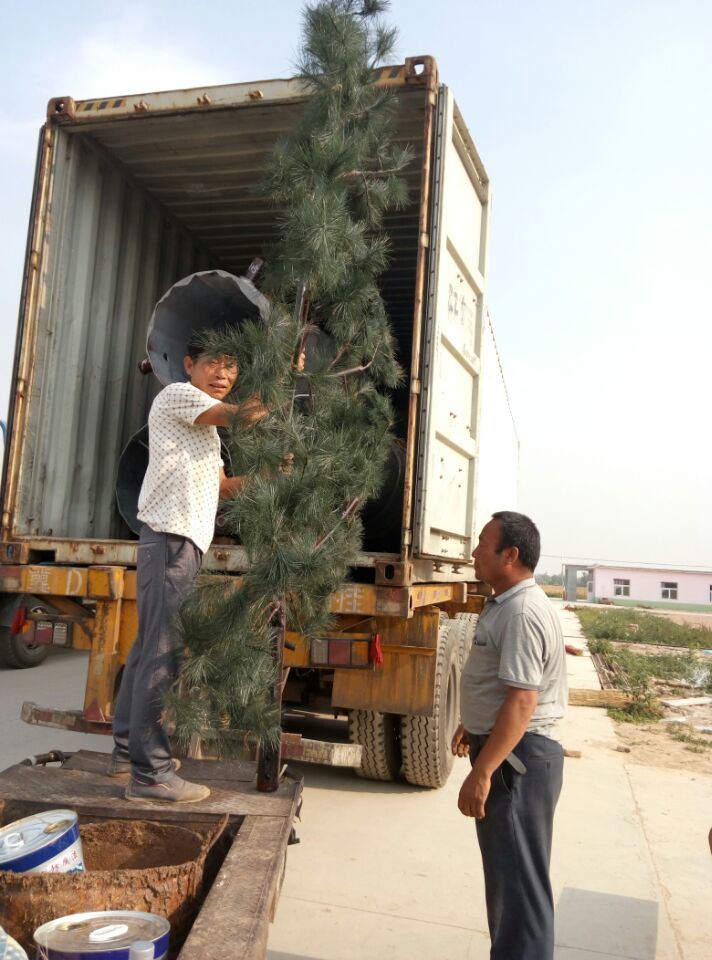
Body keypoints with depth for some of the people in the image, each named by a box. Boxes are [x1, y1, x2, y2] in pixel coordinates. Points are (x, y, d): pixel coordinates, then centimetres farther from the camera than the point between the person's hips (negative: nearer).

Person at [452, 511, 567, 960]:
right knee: (506, 872, 22)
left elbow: (521, 703, -28)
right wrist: (472, 725, 32)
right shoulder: (505, 604, 10)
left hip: (517, 757, -11)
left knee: (518, 877, 0)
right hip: (506, 750, 11)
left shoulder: (523, 614, -23)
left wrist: (481, 773, -28)